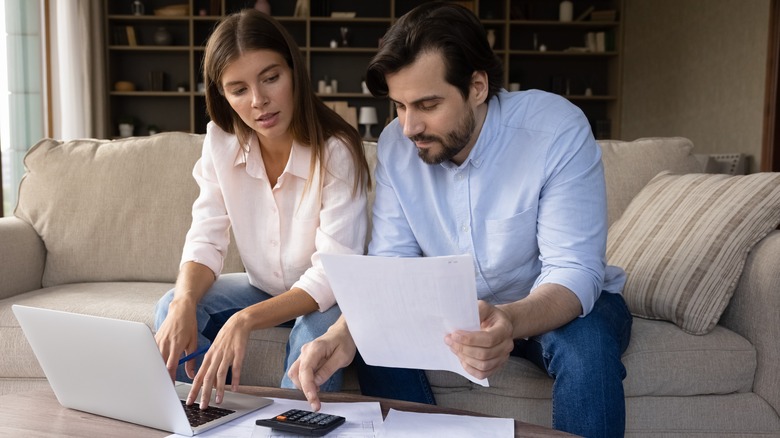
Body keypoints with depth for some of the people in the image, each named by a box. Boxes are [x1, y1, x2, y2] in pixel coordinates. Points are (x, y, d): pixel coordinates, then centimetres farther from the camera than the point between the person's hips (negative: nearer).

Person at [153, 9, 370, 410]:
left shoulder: (335, 151, -26)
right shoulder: (220, 143, -11)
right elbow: (205, 241, -11)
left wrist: (246, 320, -43)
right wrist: (184, 302, -33)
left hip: (323, 298, -4)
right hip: (263, 287, 5)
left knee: (317, 329, -35)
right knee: (171, 309, -16)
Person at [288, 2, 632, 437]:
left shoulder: (558, 129, -26)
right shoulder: (395, 144, -13)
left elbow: (575, 273, -30)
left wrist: (510, 322, -52)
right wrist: (344, 332, -35)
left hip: (560, 304, -3)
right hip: (460, 309, 4)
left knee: (588, 344, -34)